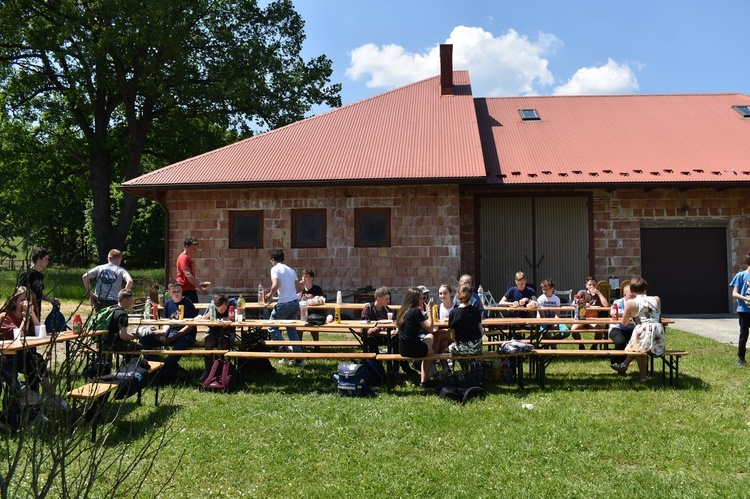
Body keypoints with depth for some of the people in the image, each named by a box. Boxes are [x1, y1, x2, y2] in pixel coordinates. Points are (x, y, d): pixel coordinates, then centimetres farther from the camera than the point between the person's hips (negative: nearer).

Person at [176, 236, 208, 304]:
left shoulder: (189, 258, 18)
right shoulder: (183, 258, -11)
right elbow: (187, 275, -22)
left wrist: (200, 283, 12)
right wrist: (199, 287, -26)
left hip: (191, 290, 10)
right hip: (185, 291, -10)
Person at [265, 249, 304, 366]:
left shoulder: (275, 269, -6)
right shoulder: (291, 270, 15)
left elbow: (275, 285, -21)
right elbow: (299, 288, 15)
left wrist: (269, 295, -4)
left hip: (284, 304, -7)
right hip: (295, 302, 7)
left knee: (272, 328, 11)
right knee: (292, 330, 14)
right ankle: (299, 358, 11)